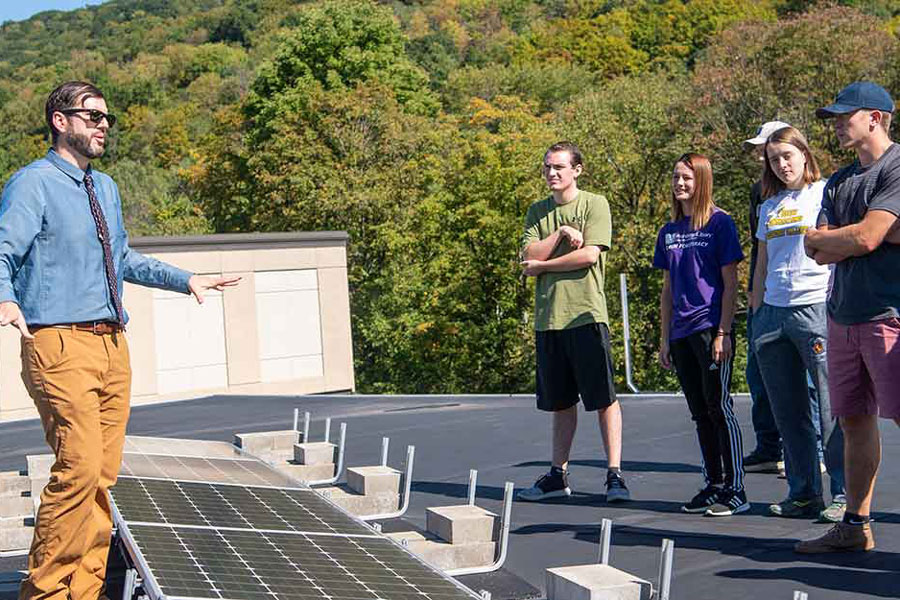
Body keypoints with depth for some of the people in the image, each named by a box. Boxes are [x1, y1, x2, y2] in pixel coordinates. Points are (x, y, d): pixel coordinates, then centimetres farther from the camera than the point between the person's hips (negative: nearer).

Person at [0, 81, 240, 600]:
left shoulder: (106, 188, 19)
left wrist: (185, 279, 32)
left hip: (113, 344, 8)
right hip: (61, 344, -8)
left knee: (104, 474, 7)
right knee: (79, 469, -16)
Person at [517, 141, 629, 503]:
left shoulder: (595, 204, 0)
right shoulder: (537, 212, 15)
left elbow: (589, 255, -12)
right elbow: (528, 260, 3)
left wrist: (542, 264, -3)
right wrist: (561, 234, -9)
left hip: (586, 313, -5)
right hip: (548, 316, 5)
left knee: (604, 398, -5)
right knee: (561, 402, 12)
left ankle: (615, 474, -1)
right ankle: (558, 475, 19)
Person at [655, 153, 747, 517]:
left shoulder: (720, 223, -3)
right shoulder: (669, 231, 14)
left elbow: (730, 282, -6)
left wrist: (723, 332, -13)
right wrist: (664, 339, 13)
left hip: (712, 329, -6)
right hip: (682, 334, 6)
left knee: (719, 408, -7)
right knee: (700, 414, 10)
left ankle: (734, 491, -2)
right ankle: (713, 486, 18)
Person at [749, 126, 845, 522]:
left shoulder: (826, 194, 3)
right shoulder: (769, 207, 19)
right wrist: (755, 315, 18)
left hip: (817, 308, -6)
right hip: (772, 312, 6)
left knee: (832, 407, -7)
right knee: (789, 411, 8)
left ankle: (844, 494, 1)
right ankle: (803, 494, 15)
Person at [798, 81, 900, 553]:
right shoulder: (839, 181, 19)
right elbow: (820, 253, 8)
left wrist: (823, 237, 2)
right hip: (842, 317, 8)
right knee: (854, 421, 11)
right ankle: (855, 526, 19)